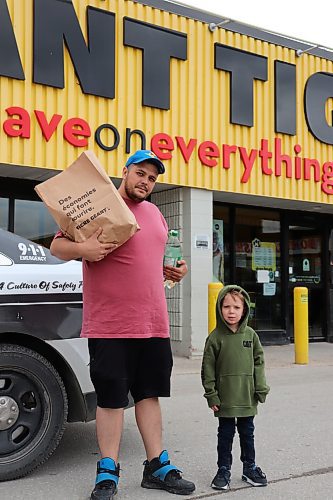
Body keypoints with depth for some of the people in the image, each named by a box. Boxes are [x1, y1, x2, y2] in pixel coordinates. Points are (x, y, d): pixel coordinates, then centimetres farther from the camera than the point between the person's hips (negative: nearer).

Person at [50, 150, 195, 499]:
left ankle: (157, 466, 25)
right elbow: (57, 246, -5)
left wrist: (172, 271, 12)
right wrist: (82, 248, -26)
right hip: (110, 325, -6)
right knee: (111, 398, 2)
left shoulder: (155, 213, 18)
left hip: (153, 323, 6)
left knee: (150, 393, 13)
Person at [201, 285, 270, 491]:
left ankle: (250, 467, 30)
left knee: (247, 432, 15)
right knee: (225, 433, 9)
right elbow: (208, 368, -6)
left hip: (247, 397, 3)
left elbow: (259, 362, 6)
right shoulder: (215, 337, -9)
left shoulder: (250, 335, 0)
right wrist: (211, 395, -8)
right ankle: (224, 470, 23)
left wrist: (261, 388, 1)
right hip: (225, 398, -3)